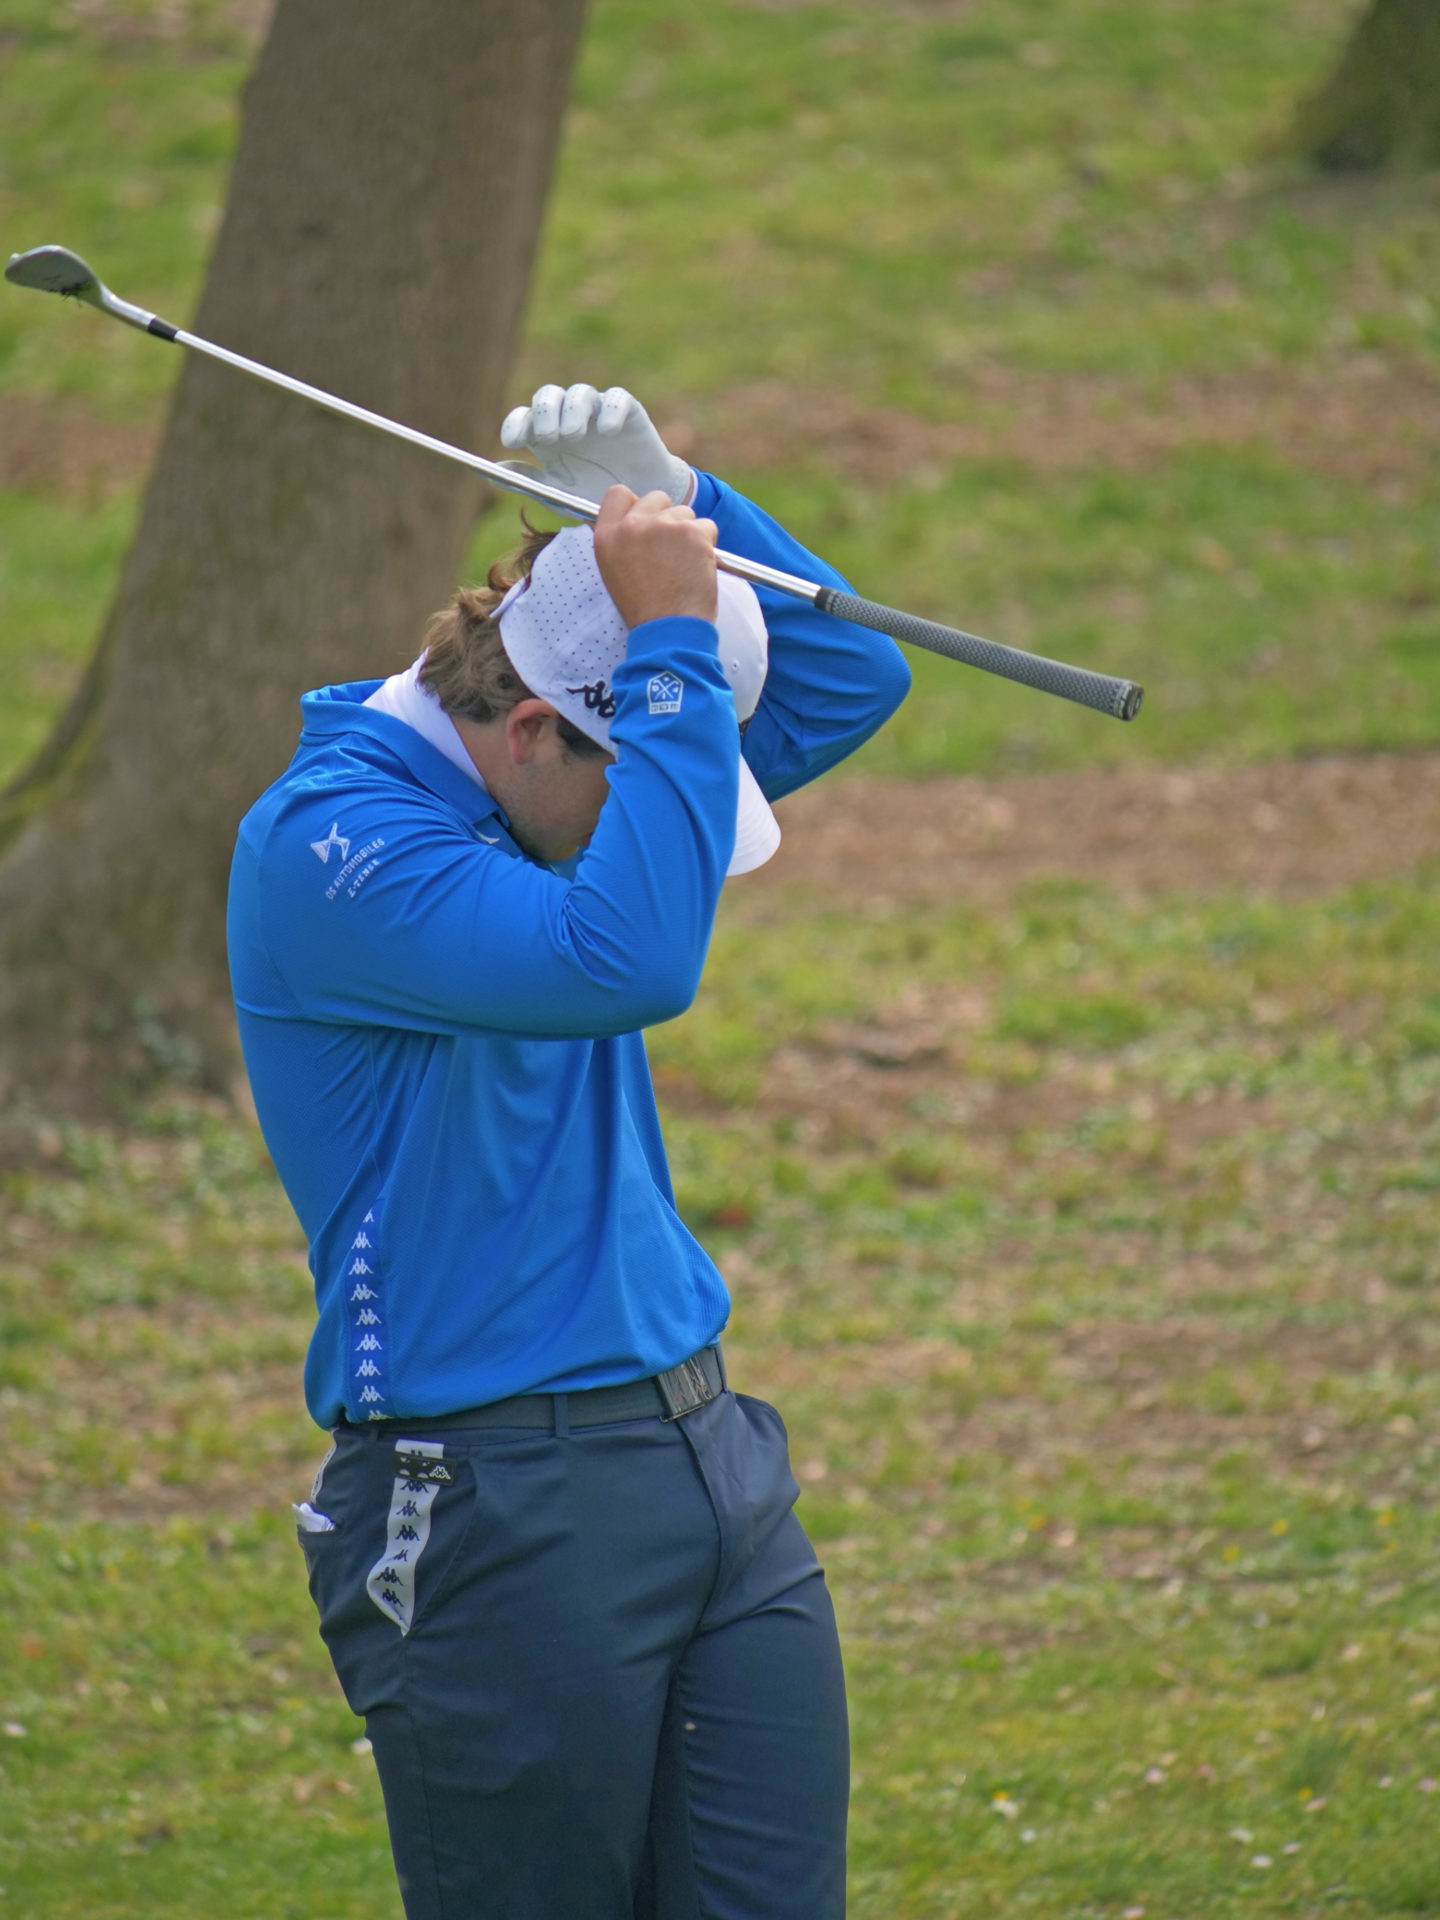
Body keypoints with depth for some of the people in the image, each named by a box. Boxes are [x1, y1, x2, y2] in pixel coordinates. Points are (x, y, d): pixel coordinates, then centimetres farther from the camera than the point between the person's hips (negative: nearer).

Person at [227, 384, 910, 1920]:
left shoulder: (580, 775, 12)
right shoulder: (329, 842, -16)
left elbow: (850, 681, 19)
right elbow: (622, 960, -30)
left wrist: (672, 497, 3)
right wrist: (672, 641, -25)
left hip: (714, 1457, 8)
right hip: (497, 1522, -8)